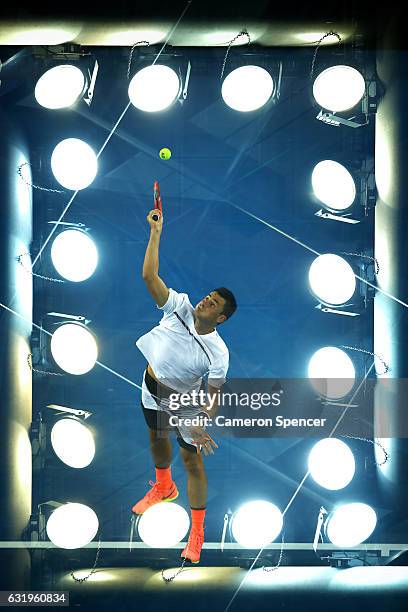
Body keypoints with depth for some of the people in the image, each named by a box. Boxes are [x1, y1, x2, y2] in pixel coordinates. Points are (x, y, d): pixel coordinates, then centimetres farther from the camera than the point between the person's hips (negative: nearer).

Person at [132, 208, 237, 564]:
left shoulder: (218, 353, -30)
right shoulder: (180, 307, -23)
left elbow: (215, 393, -25)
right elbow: (149, 275, -29)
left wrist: (202, 426, -40)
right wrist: (156, 232, -36)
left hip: (185, 402, -5)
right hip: (152, 390, 5)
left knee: (192, 459, 2)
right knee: (157, 440, 27)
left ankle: (197, 532, 19)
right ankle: (164, 488, 58)